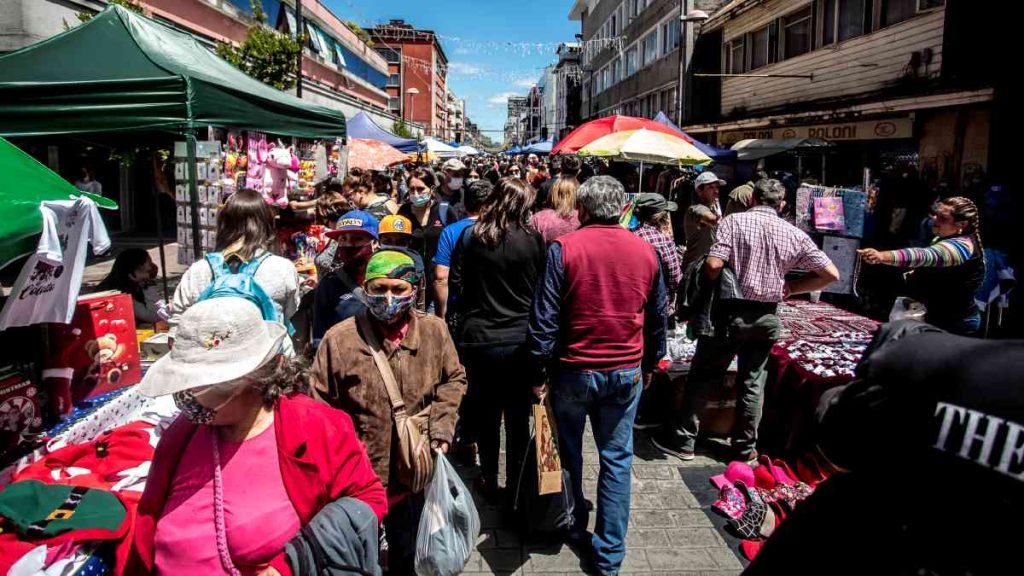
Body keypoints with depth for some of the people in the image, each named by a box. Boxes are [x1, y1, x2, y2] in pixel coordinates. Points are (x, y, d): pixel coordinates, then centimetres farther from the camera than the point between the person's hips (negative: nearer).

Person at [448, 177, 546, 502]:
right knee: (518, 417, 12)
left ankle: (489, 480, 29)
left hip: (478, 338, 1)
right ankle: (517, 485, 23)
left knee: (485, 413, 17)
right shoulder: (533, 241, -10)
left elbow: (456, 283, -1)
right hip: (520, 341, -1)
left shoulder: (470, 238, -6)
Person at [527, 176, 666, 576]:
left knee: (568, 450, 19)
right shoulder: (645, 251, 0)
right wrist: (650, 363, 21)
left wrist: (538, 371, -5)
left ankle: (573, 526, 36)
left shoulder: (564, 248, -12)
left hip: (575, 368, -2)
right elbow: (657, 316, 9)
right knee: (617, 460, 11)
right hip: (626, 371, 2)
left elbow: (545, 317, -13)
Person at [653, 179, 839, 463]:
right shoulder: (795, 235, 3)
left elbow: (713, 265, -18)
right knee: (753, 381, 15)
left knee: (703, 375, 8)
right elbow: (831, 273, 4)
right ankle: (746, 446, 24)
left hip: (732, 311, -3)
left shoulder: (734, 221, -7)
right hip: (768, 315, 3)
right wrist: (791, 288, 11)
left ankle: (683, 440, 15)